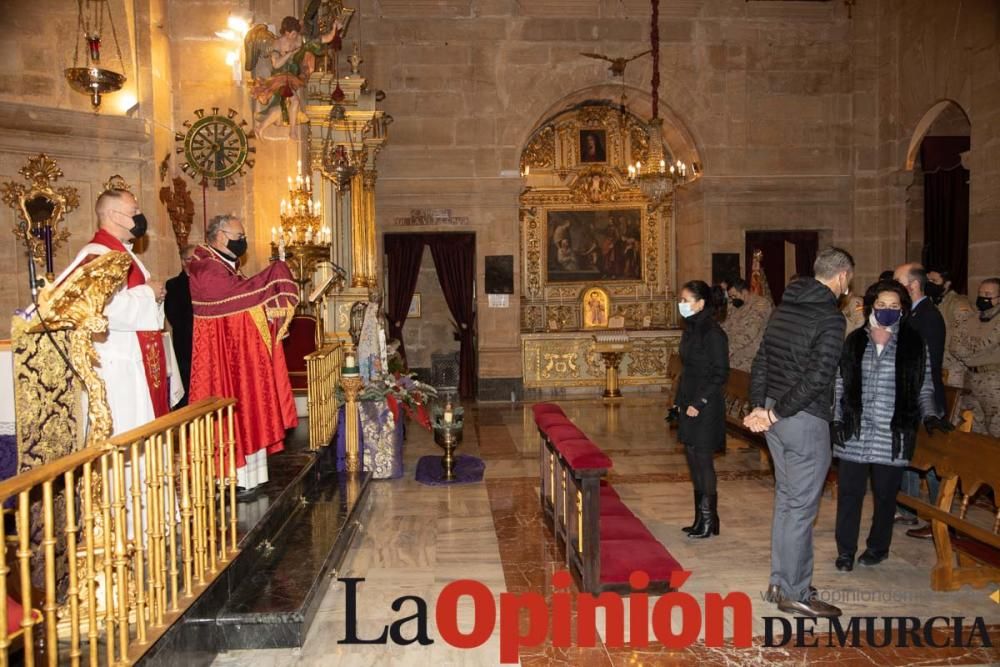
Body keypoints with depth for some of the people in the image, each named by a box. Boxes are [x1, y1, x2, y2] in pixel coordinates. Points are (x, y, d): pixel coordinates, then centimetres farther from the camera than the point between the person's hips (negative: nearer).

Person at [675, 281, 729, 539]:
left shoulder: (713, 333, -15)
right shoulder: (690, 330, 10)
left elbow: (721, 373, -16)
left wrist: (699, 403, -17)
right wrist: (680, 400, 12)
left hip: (706, 408, -8)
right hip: (689, 405, 8)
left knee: (703, 461, -1)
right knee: (694, 460, 12)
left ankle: (709, 522, 11)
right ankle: (700, 518, 22)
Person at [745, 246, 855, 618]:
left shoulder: (785, 307, 10)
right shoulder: (830, 318, -14)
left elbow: (761, 362, 10)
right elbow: (817, 378, -21)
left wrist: (760, 406, 3)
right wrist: (775, 412, -14)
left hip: (777, 418, 8)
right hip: (806, 420, -8)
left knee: (786, 500, 17)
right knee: (802, 507, 1)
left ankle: (780, 582, 27)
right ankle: (795, 594, 11)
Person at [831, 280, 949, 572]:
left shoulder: (914, 344, 2)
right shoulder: (854, 342, 7)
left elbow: (925, 388, 8)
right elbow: (840, 385, 10)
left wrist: (930, 415, -9)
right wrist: (836, 419, 3)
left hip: (892, 435, -1)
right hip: (855, 433, 1)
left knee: (885, 494, 10)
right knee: (848, 492, 3)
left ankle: (878, 547, 29)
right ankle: (845, 550, 16)